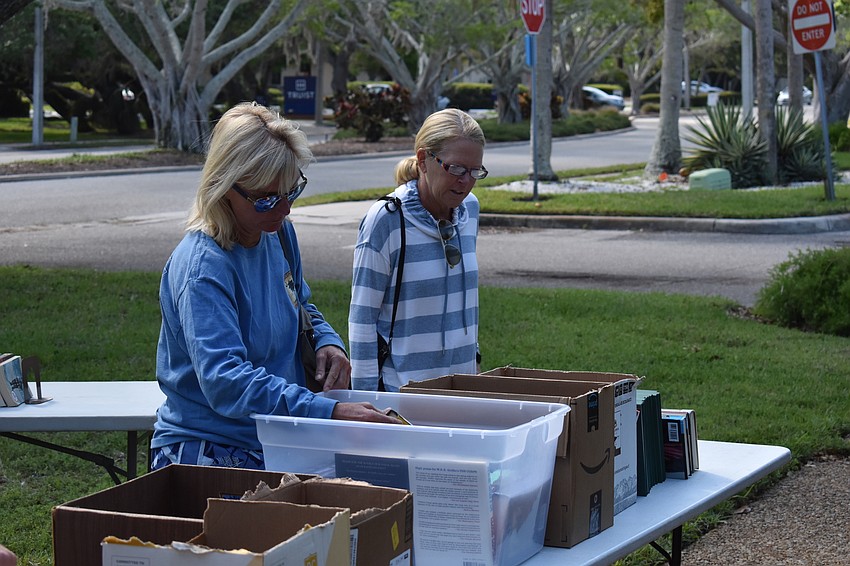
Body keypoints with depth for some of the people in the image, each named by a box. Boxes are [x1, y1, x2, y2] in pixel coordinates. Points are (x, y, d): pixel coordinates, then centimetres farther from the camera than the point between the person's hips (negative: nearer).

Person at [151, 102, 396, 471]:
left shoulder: (279, 233, 8)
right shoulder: (202, 268, -19)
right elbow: (224, 380, -29)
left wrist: (326, 341, 4)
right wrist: (330, 412, -38)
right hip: (207, 454, -7)